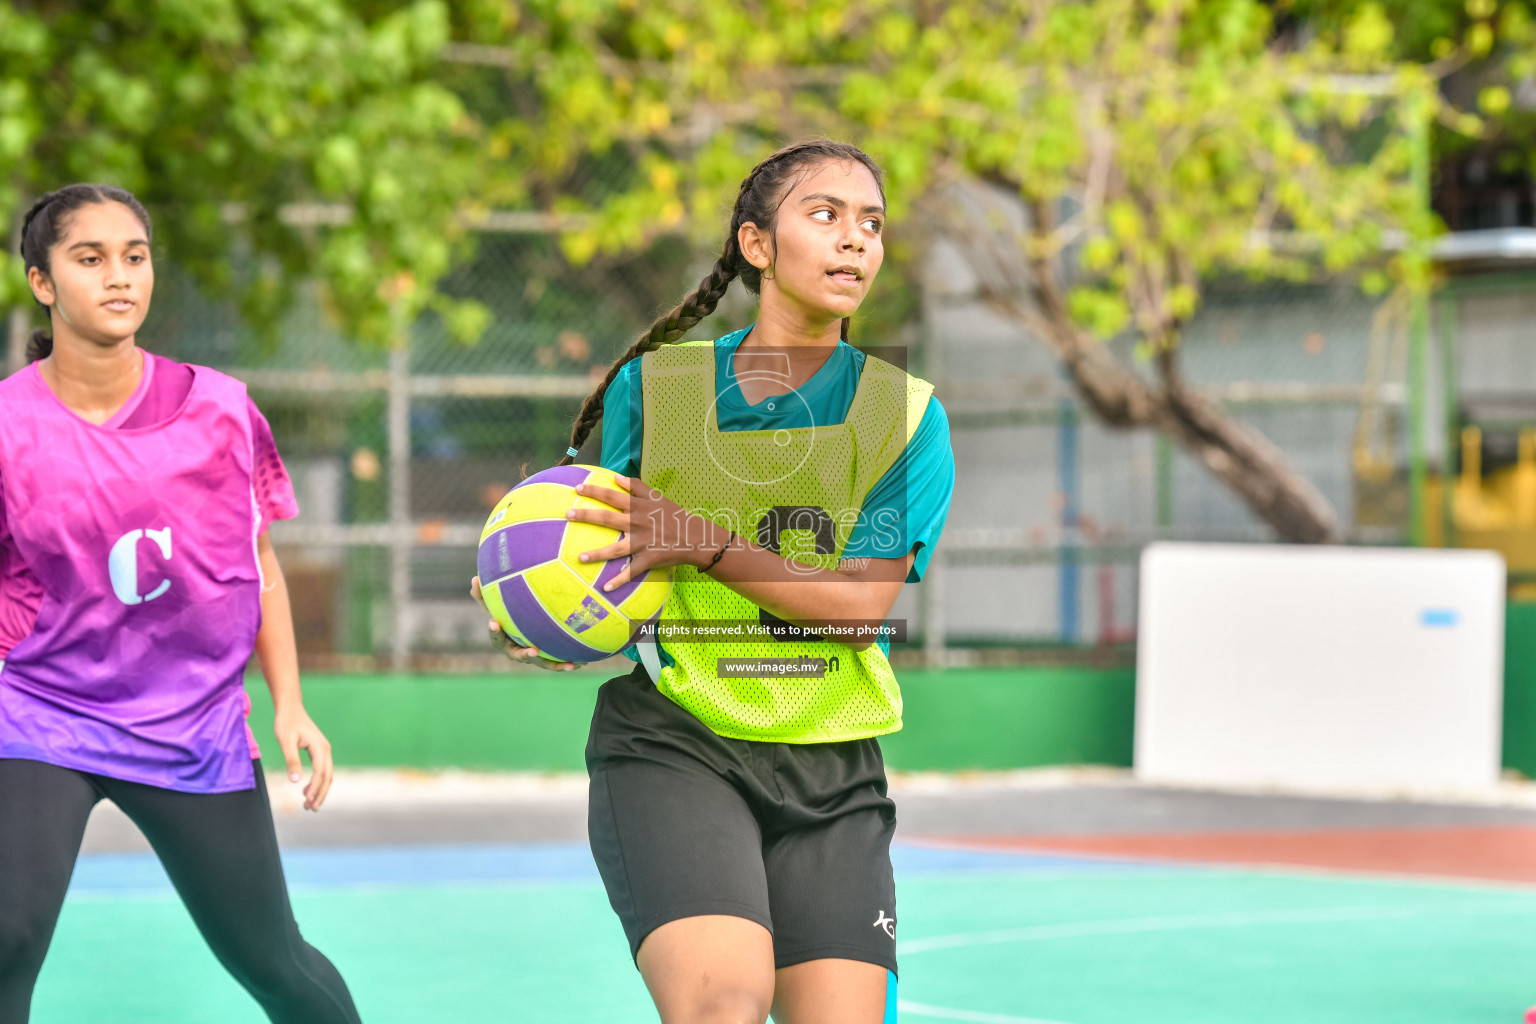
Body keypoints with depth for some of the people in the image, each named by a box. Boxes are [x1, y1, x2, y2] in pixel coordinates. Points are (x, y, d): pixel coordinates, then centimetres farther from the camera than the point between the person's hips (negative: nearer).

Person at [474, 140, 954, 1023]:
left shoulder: (905, 413, 3)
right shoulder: (652, 384, 6)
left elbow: (862, 603, -7)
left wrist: (703, 544, -16)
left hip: (829, 770, 2)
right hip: (669, 744, -2)